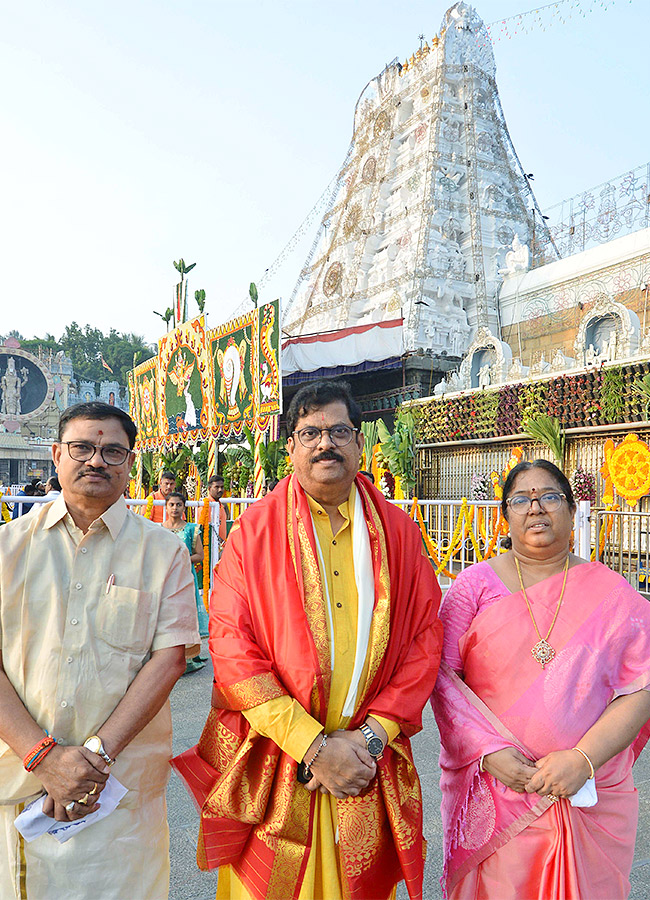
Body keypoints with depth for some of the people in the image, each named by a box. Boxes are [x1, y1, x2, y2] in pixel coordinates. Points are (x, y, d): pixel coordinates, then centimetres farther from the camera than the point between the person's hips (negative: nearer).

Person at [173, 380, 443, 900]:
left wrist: (372, 734, -10)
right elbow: (232, 647, -11)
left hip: (370, 768, 2)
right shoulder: (255, 530, -5)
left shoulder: (397, 532, 2)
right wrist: (312, 745, -15)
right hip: (274, 768, -1)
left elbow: (425, 637, 0)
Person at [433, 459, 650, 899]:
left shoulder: (613, 594, 0)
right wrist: (488, 750, -15)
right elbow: (441, 673, -5)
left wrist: (583, 759, -16)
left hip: (591, 800, 1)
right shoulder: (476, 584, -2)